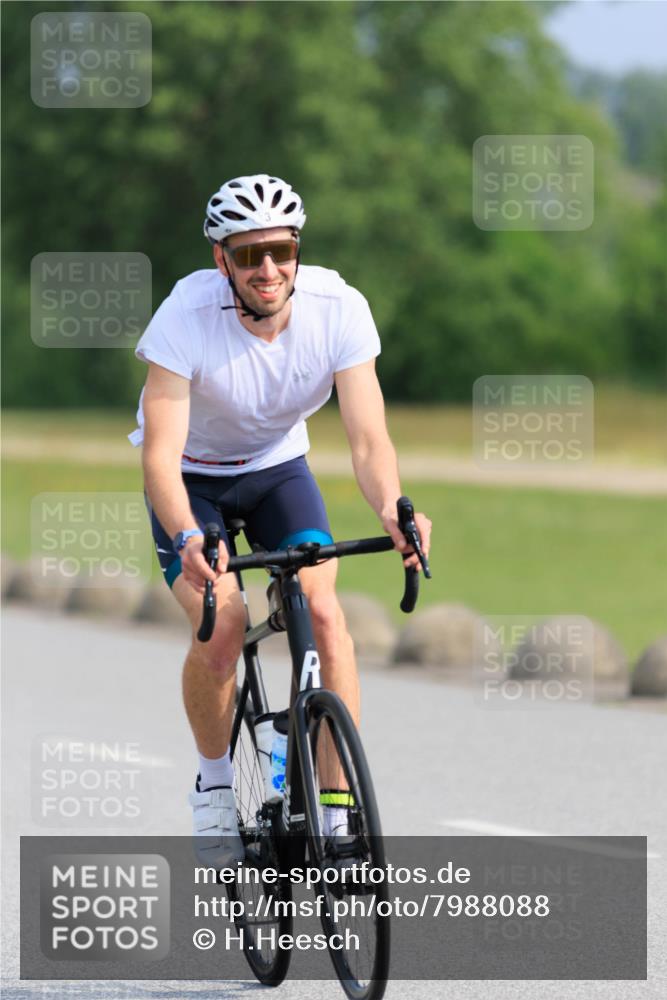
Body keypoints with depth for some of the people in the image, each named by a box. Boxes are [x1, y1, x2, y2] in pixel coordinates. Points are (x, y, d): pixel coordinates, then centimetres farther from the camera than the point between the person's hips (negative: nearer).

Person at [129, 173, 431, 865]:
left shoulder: (339, 308, -25)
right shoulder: (187, 315, -31)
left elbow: (368, 438, -28)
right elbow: (160, 453, -35)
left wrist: (391, 510, -49)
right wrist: (187, 538, -54)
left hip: (277, 468, 2)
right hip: (192, 476, -2)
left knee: (322, 611, -22)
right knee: (221, 627, -24)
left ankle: (337, 808, -13)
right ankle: (214, 781, 4)